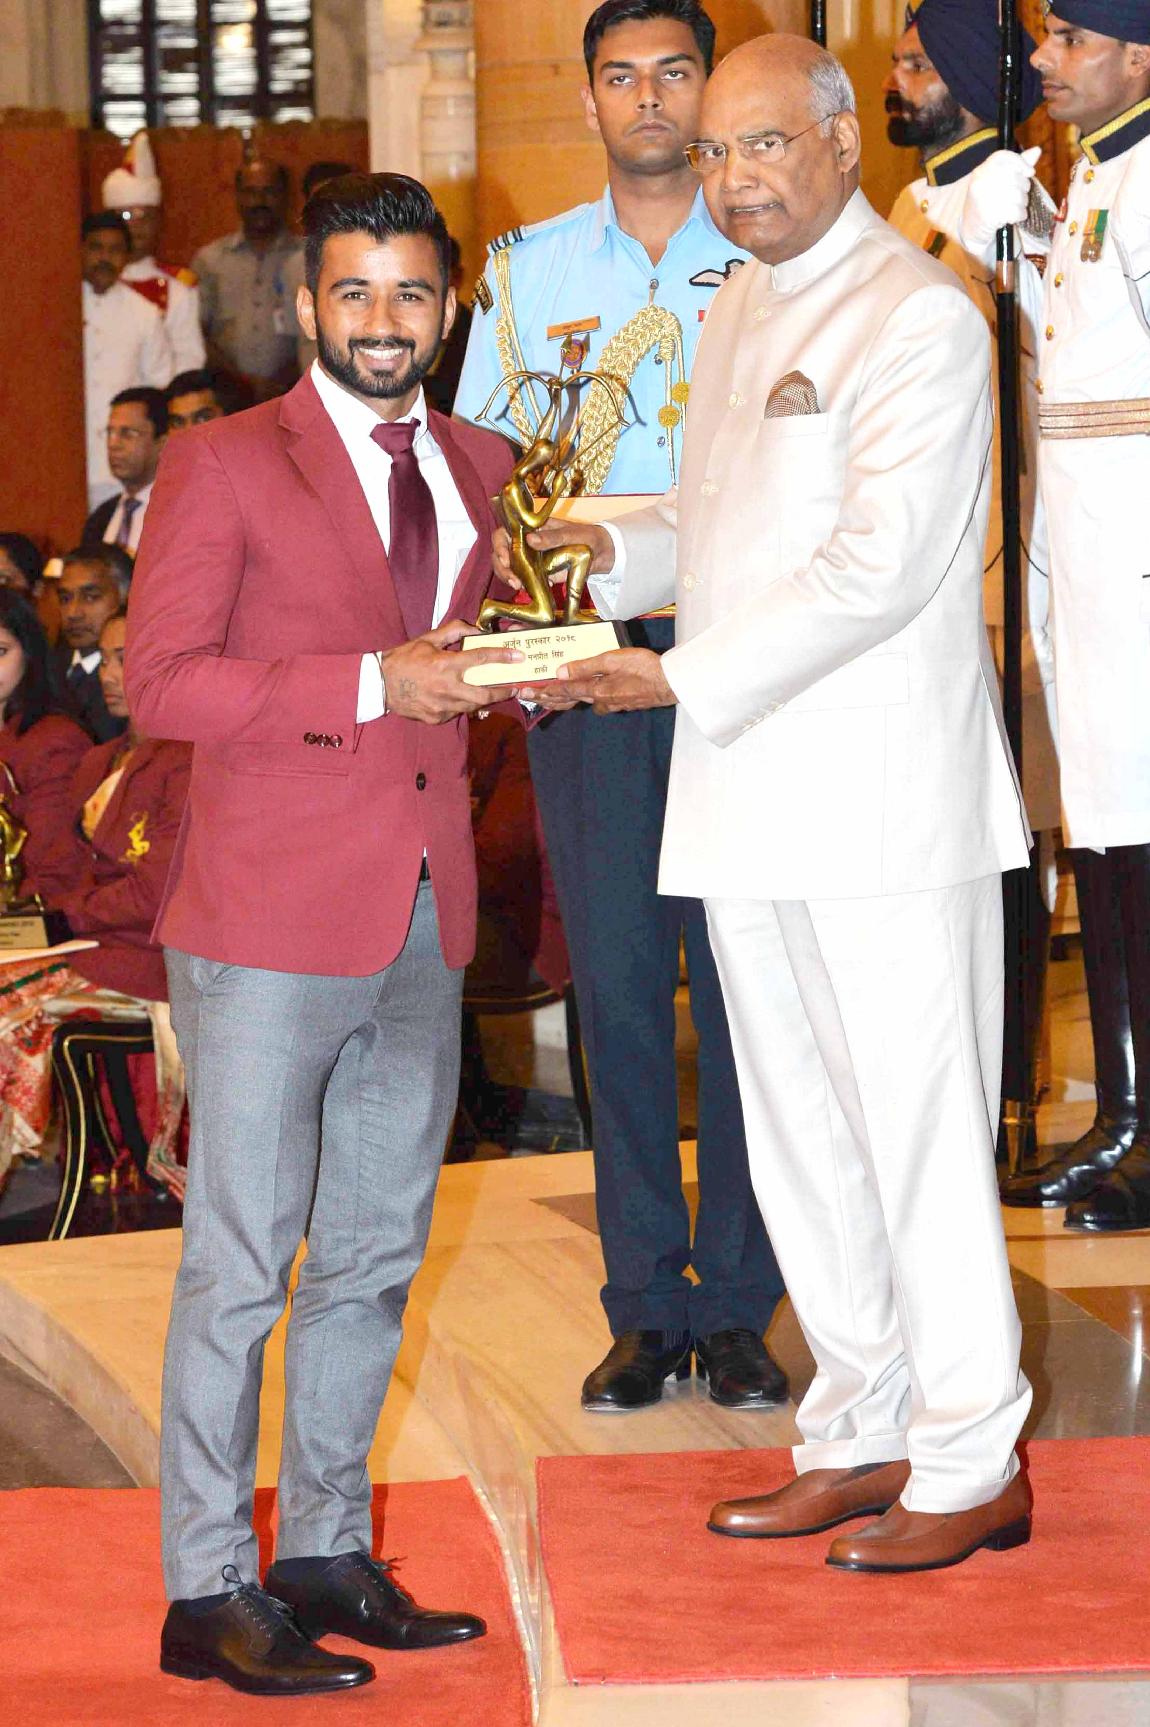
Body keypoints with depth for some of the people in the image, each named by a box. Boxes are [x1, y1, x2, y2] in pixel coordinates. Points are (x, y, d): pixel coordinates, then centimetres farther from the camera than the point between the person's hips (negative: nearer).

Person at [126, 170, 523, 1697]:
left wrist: (511, 667, 3)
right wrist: (375, 686, -17)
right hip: (272, 924, -6)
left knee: (378, 1253, 12)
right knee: (241, 1258, -3)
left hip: (425, 928, 6)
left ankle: (325, 1555, 23)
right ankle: (207, 1593, 3)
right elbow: (160, 680, -11)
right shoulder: (221, 466, -3)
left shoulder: (478, 468, 15)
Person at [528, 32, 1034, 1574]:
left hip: (887, 797, -8)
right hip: (749, 804, 9)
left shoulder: (918, 315, -10)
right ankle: (862, 1435, 24)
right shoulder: (738, 313, 17)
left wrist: (690, 679, -18)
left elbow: (878, 567, -18)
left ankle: (972, 1465, 6)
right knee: (795, 1140, 13)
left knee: (918, 1134, -3)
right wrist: (616, 555, 6)